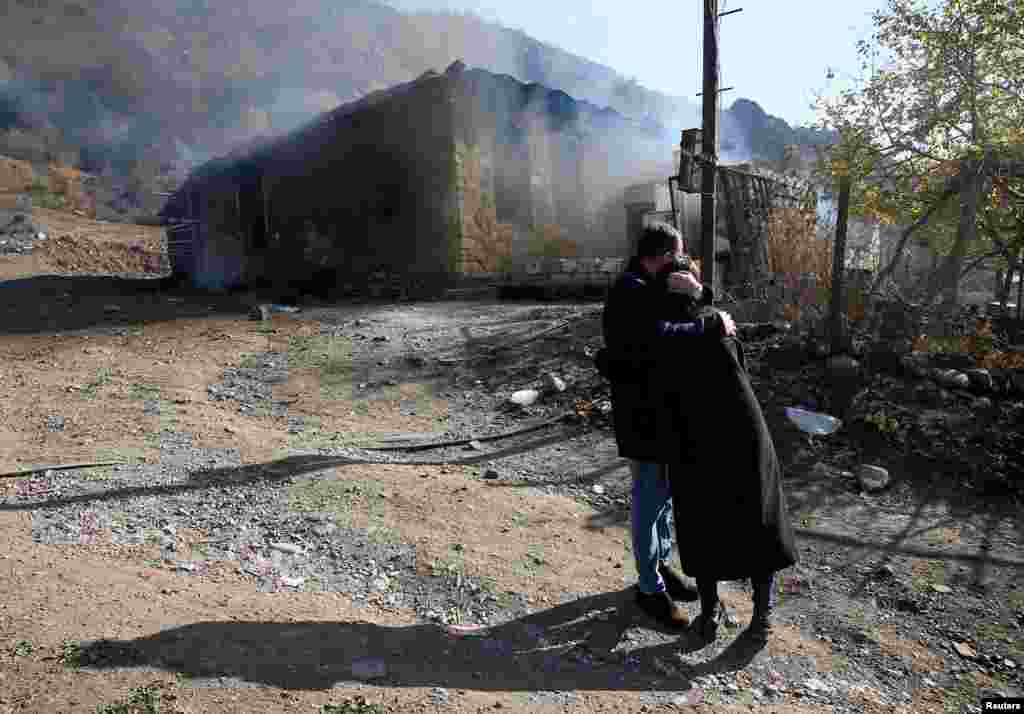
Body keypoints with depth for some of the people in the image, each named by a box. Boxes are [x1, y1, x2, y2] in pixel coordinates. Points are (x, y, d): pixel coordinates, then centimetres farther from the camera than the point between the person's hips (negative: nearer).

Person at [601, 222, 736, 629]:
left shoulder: (653, 287, 10)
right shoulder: (630, 291, -20)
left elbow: (702, 305, 9)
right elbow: (661, 338, -36)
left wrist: (694, 290, -13)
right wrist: (714, 325, -26)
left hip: (665, 408, 10)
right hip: (643, 415, -10)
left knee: (666, 490, 21)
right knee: (650, 498, 2)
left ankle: (660, 564, 38)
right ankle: (650, 588, 17)